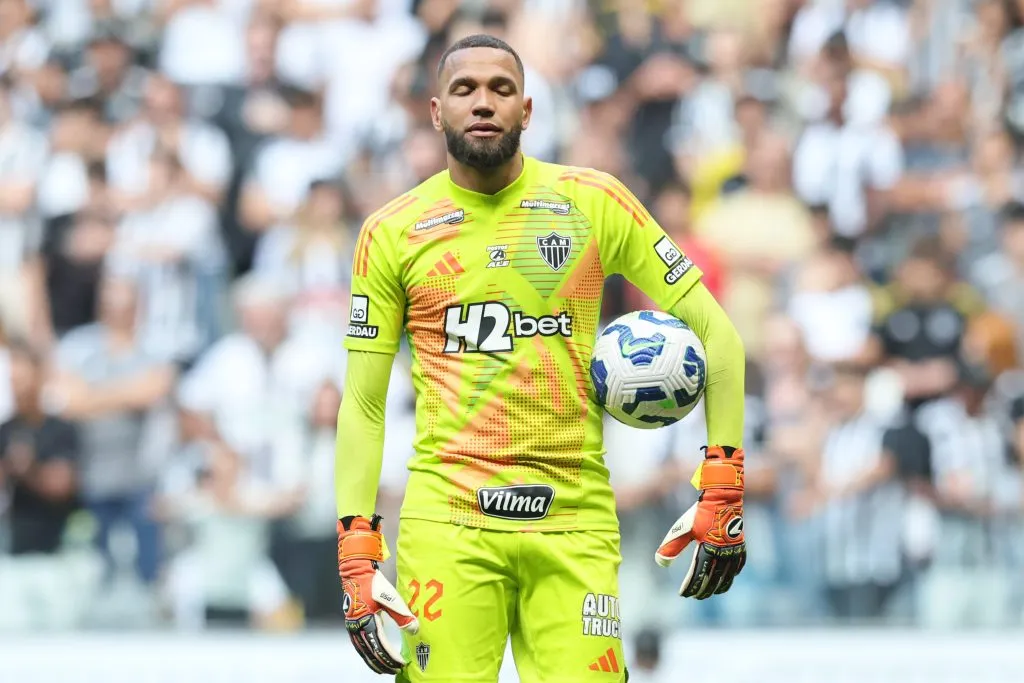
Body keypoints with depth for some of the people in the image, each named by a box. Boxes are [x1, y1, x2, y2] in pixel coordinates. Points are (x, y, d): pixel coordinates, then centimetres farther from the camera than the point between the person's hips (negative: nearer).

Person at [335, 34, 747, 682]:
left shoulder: (594, 203, 5)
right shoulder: (393, 232, 6)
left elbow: (716, 334, 7)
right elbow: (363, 407, 7)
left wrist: (722, 493, -1)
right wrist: (358, 559, -3)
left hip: (576, 523, 0)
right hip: (446, 519, 0)